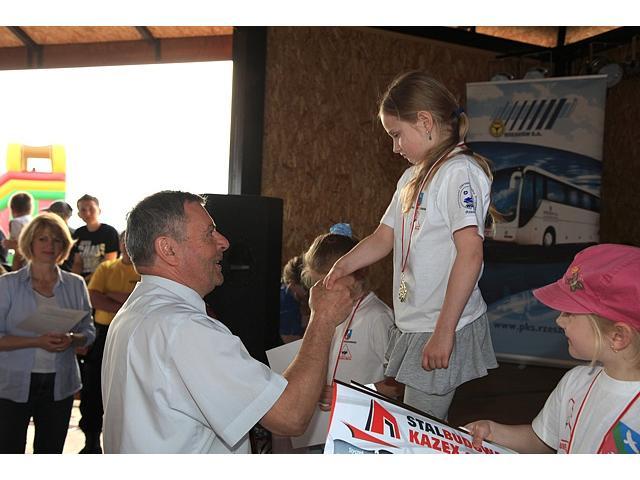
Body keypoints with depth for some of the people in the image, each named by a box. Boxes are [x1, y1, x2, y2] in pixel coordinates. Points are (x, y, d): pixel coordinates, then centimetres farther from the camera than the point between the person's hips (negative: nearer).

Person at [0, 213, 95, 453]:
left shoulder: (75, 284, 5)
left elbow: (88, 332, 8)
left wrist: (72, 339, -14)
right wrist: (37, 342, -20)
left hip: (59, 384, 3)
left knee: (51, 451, 14)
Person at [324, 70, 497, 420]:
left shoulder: (459, 171, -13)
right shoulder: (412, 177, 16)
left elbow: (470, 254, -21)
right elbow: (384, 237, 16)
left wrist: (444, 332, -22)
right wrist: (344, 265, -4)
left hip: (446, 328, -8)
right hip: (412, 326, 9)